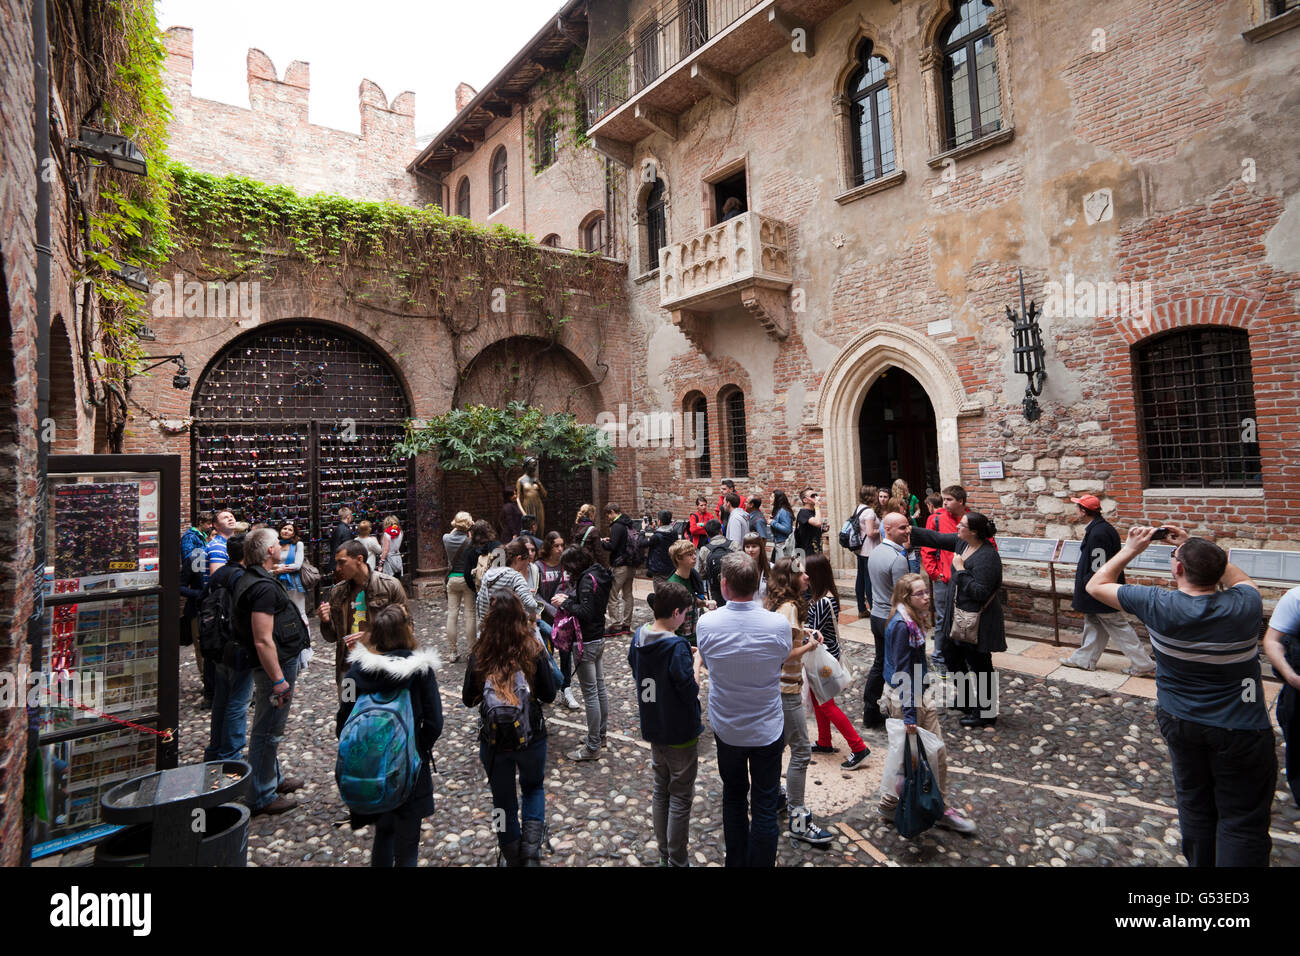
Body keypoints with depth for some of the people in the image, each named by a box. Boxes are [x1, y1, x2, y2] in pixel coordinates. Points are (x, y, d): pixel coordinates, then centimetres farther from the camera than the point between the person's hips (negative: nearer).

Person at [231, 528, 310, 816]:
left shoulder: (247, 579, 9)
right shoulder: (264, 587, -26)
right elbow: (263, 641, -28)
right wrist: (278, 680, -25)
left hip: (278, 664, 11)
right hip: (275, 665, -11)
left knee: (269, 728, 23)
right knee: (268, 730, 2)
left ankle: (273, 778, 40)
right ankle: (261, 797, 14)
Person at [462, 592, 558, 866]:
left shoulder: (479, 655, -12)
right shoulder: (534, 651, -15)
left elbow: (468, 699, -2)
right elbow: (549, 695, -8)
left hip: (493, 740, 1)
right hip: (531, 736, 0)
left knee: (503, 799, 22)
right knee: (534, 788, 27)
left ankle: (512, 857, 37)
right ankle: (531, 848, 11)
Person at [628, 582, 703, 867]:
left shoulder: (639, 637, -2)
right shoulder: (676, 646, -26)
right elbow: (691, 691, -24)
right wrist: (697, 661, -8)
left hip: (653, 728, 7)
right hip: (680, 733, -7)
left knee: (661, 790, 21)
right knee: (680, 797, 8)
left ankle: (664, 855, 34)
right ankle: (677, 861, 20)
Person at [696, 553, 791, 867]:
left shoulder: (706, 623, -21)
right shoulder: (779, 624, -22)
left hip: (726, 730, 2)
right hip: (767, 729, -2)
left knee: (733, 796, 24)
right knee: (765, 805, 14)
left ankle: (736, 861, 40)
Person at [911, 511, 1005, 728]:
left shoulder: (987, 556, -25)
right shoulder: (962, 543, 1)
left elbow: (980, 592, -27)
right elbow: (935, 538, 9)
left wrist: (961, 570, -23)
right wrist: (909, 530, 4)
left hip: (979, 621, -10)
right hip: (961, 615, 10)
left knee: (979, 665, 4)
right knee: (952, 656, 21)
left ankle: (986, 714, 21)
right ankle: (969, 701, 39)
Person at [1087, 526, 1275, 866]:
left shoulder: (1158, 605, -20)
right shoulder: (1245, 606, -17)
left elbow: (1096, 585, -6)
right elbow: (1240, 579, 8)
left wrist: (1131, 549, 1)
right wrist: (1196, 547, 3)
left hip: (1180, 722, 2)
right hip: (1240, 730, -1)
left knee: (1194, 804, 21)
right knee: (1242, 821, 9)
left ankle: (1198, 862, 37)